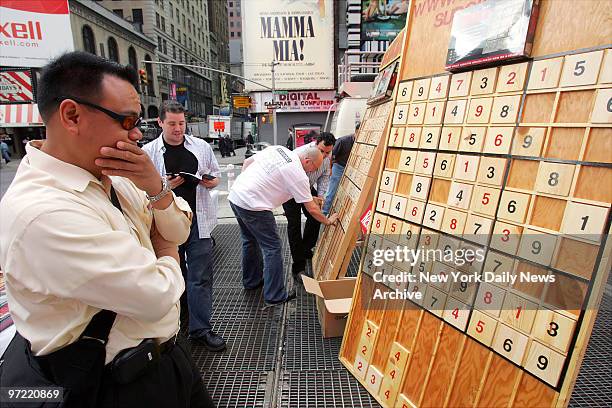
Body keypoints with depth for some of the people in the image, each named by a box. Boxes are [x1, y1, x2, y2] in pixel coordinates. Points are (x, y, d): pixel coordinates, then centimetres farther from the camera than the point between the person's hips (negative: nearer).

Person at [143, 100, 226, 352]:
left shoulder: (201, 147, 5)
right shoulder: (148, 152, -1)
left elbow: (216, 175, 14)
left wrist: (211, 182, -9)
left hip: (198, 220, 1)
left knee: (201, 277, 3)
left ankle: (200, 329, 16)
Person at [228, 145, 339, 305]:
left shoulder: (278, 148, 10)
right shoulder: (299, 175, -10)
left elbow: (247, 162, 15)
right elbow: (312, 209, -5)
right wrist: (327, 221, 12)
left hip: (235, 195, 9)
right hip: (253, 205, -9)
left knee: (250, 241, 24)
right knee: (272, 247, 3)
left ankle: (251, 281, 42)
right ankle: (275, 296, 13)